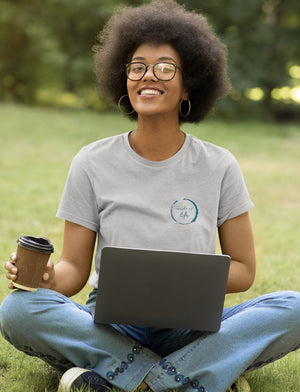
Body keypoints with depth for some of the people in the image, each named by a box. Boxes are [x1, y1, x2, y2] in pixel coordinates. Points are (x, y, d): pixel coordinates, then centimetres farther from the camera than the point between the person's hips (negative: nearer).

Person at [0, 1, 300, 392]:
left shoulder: (219, 167, 0)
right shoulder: (92, 165, 0)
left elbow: (243, 271, 3)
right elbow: (75, 268, 1)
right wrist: (47, 277, -23)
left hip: (192, 329, 1)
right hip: (112, 327, 0)